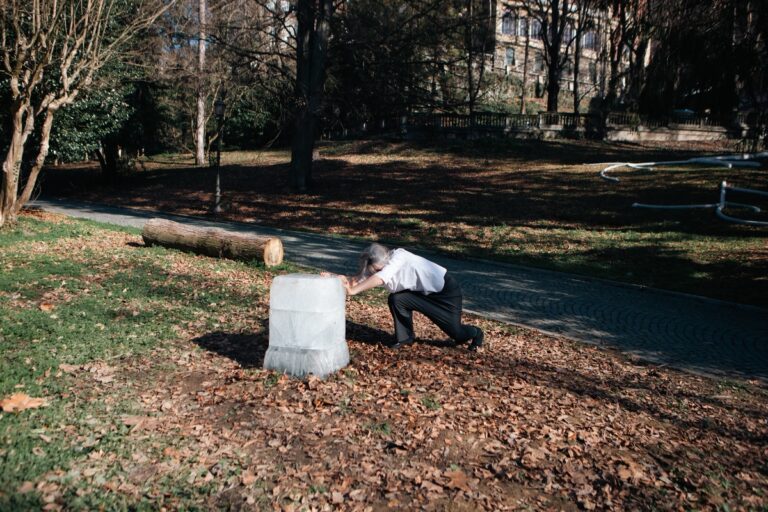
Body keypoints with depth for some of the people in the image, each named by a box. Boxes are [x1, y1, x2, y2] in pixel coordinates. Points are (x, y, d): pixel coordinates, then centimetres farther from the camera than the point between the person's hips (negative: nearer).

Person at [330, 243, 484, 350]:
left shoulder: (398, 257, -32)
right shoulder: (380, 266, -10)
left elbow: (379, 279, -43)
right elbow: (361, 278, -18)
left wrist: (352, 290, -44)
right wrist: (344, 280, -36)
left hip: (447, 288, -7)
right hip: (425, 291, 7)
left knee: (455, 331, -1)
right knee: (396, 299, -14)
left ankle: (475, 333, 34)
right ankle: (404, 337, 5)